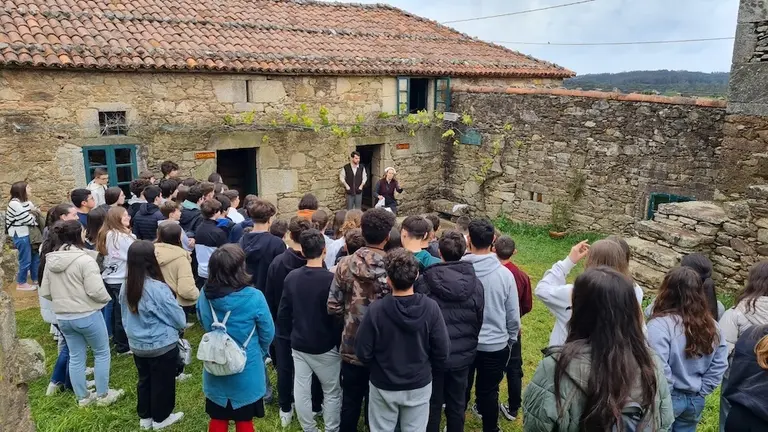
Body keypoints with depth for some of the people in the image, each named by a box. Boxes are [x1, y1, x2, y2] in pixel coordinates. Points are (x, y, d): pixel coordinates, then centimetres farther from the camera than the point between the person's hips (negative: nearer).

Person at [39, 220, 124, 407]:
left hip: (63, 317, 7)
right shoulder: (84, 259, -21)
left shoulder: (50, 260, 2)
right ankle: (103, 395, 21)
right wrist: (106, 299, -2)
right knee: (102, 353, 12)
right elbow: (96, 291, -22)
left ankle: (83, 397, 29)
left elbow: (45, 292, 8)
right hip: (87, 315, -6)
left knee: (76, 357, 17)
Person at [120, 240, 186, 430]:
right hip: (162, 346, -6)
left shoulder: (126, 287, -8)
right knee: (162, 382, 13)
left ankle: (145, 417, 37)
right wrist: (178, 327, 5)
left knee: (144, 380, 22)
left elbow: (125, 317, 8)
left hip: (137, 345, 6)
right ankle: (160, 419, 29)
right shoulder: (158, 288, -28)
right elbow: (180, 319, -17)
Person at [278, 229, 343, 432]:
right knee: (332, 392, 12)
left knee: (301, 390, 14)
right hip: (325, 346, -4)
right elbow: (337, 316, -16)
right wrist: (340, 343, -2)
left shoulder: (291, 277, -5)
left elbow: (283, 313, 3)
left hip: (298, 344, 5)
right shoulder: (330, 279, -21)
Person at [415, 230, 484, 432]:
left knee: (432, 404, 15)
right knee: (457, 403, 19)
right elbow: (479, 320, 1)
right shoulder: (475, 283, -9)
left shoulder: (424, 282, -16)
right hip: (463, 354, 2)